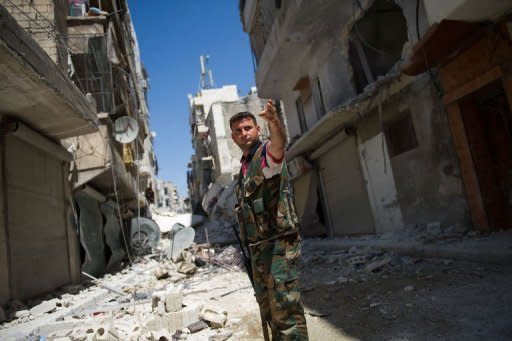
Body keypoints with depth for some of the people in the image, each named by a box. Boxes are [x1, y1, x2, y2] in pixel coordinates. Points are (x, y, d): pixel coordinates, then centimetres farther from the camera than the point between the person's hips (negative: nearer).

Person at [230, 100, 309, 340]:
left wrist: (273, 121, -54)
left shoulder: (266, 154, -7)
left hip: (279, 241, -9)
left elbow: (279, 142, -33)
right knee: (268, 309, 18)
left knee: (285, 307, -10)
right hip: (258, 246, 9)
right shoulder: (244, 166, 18)